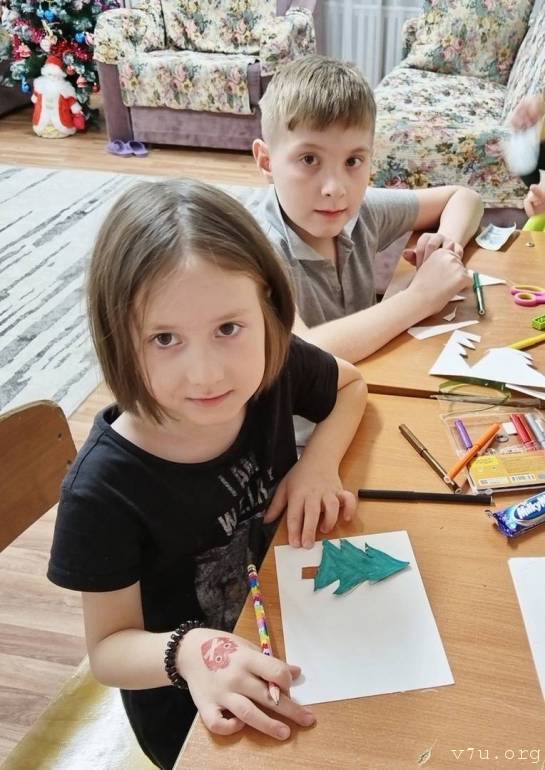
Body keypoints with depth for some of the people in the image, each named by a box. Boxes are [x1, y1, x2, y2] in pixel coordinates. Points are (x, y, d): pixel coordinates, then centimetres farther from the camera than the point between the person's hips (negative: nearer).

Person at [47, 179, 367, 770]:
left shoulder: (278, 371, -25)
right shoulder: (104, 489, -34)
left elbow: (350, 386, -1)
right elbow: (108, 647, -20)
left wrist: (319, 462, -19)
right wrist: (187, 651, -40)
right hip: (190, 709, -4)